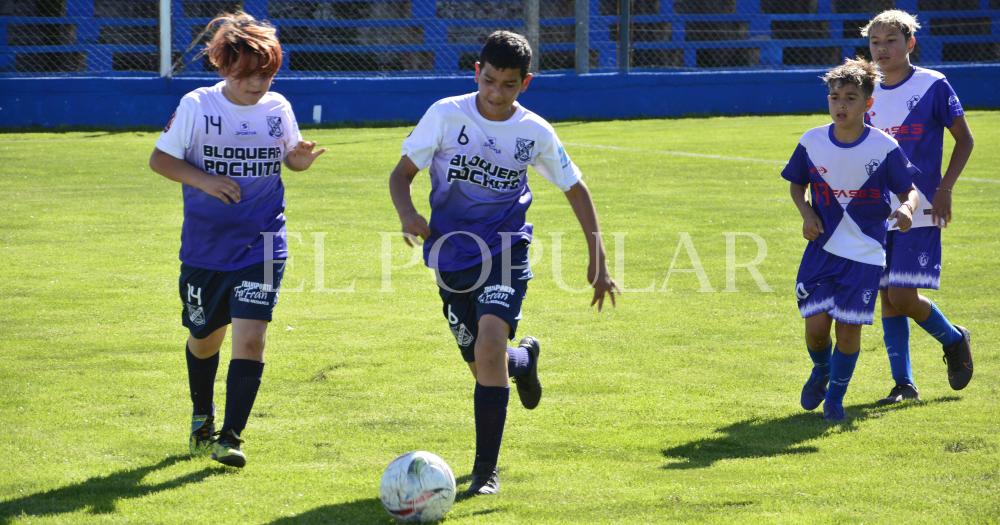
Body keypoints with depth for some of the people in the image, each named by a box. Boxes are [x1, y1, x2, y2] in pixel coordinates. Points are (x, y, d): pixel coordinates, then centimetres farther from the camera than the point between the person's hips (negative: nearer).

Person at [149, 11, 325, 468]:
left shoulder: (278, 108, 0)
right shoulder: (197, 106, -8)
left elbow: (290, 157, 14)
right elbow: (160, 159, -3)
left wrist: (303, 159, -9)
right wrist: (204, 180, -19)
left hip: (261, 247, 0)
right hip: (205, 247, 0)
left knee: (250, 339, -14)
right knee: (204, 338, 15)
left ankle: (229, 437, -9)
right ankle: (202, 417, 42)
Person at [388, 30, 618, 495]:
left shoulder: (535, 132, -3)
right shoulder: (446, 115, -7)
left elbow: (575, 189, 9)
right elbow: (402, 172, -2)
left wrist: (598, 256, 4)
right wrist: (407, 213, -24)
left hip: (504, 252, -1)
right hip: (452, 255, 1)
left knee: (490, 345, -25)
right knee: (484, 365, 8)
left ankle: (486, 468, -16)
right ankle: (523, 358, 48)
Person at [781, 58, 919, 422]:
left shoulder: (885, 148, -10)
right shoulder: (812, 142, -3)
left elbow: (908, 189, -2)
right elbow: (796, 184, 12)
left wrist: (907, 207, -25)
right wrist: (806, 214, -6)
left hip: (865, 252, -2)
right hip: (822, 247, 2)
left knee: (849, 327, -2)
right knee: (815, 325, -5)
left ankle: (835, 396, 21)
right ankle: (821, 370, 30)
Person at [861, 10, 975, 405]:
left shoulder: (933, 86, -5)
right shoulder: (870, 95, 9)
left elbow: (964, 139, 0)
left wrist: (944, 188, -10)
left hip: (920, 212, -5)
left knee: (902, 296, -12)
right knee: (887, 299, 4)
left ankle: (954, 340, 15)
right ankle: (903, 383, 11)